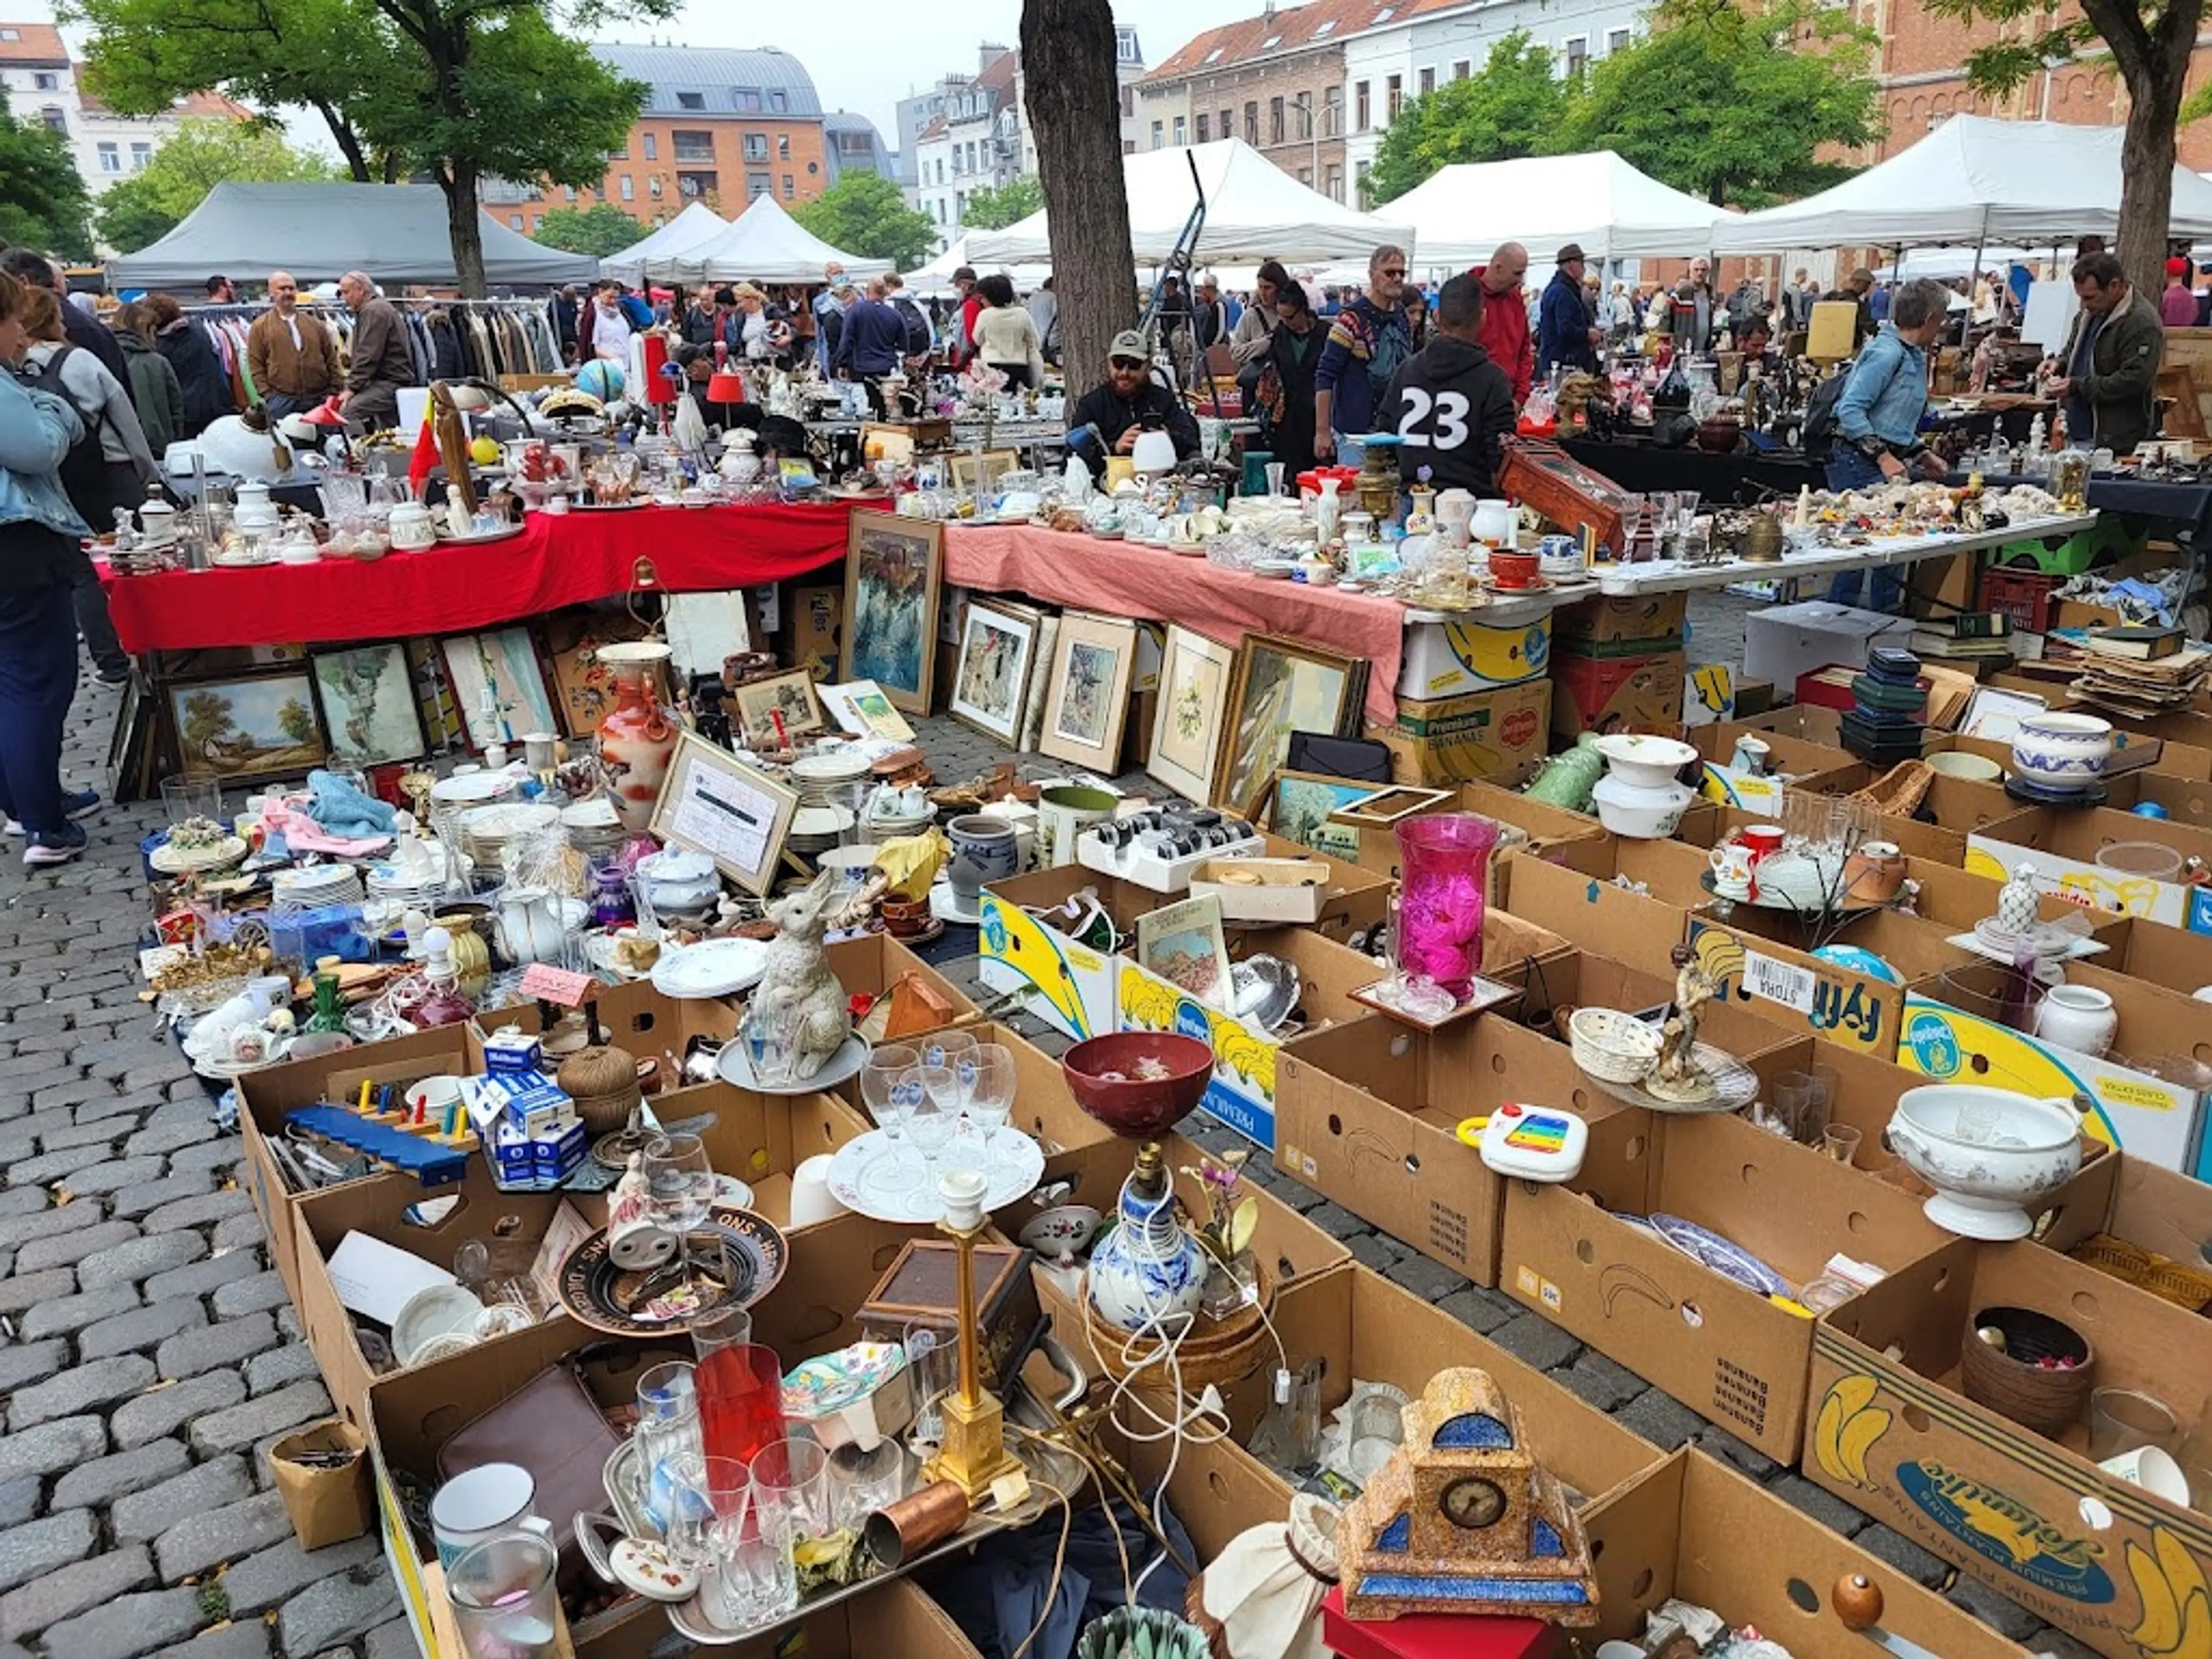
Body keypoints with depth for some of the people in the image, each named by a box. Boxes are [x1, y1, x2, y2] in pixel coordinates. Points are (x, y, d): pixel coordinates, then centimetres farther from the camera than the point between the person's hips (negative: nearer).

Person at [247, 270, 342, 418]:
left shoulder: (315, 324, 15)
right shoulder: (260, 327, 6)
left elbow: (332, 361, 14)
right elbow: (255, 367, 2)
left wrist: (335, 393, 5)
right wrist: (268, 395, -8)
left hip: (320, 400, 3)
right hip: (282, 402, -3)